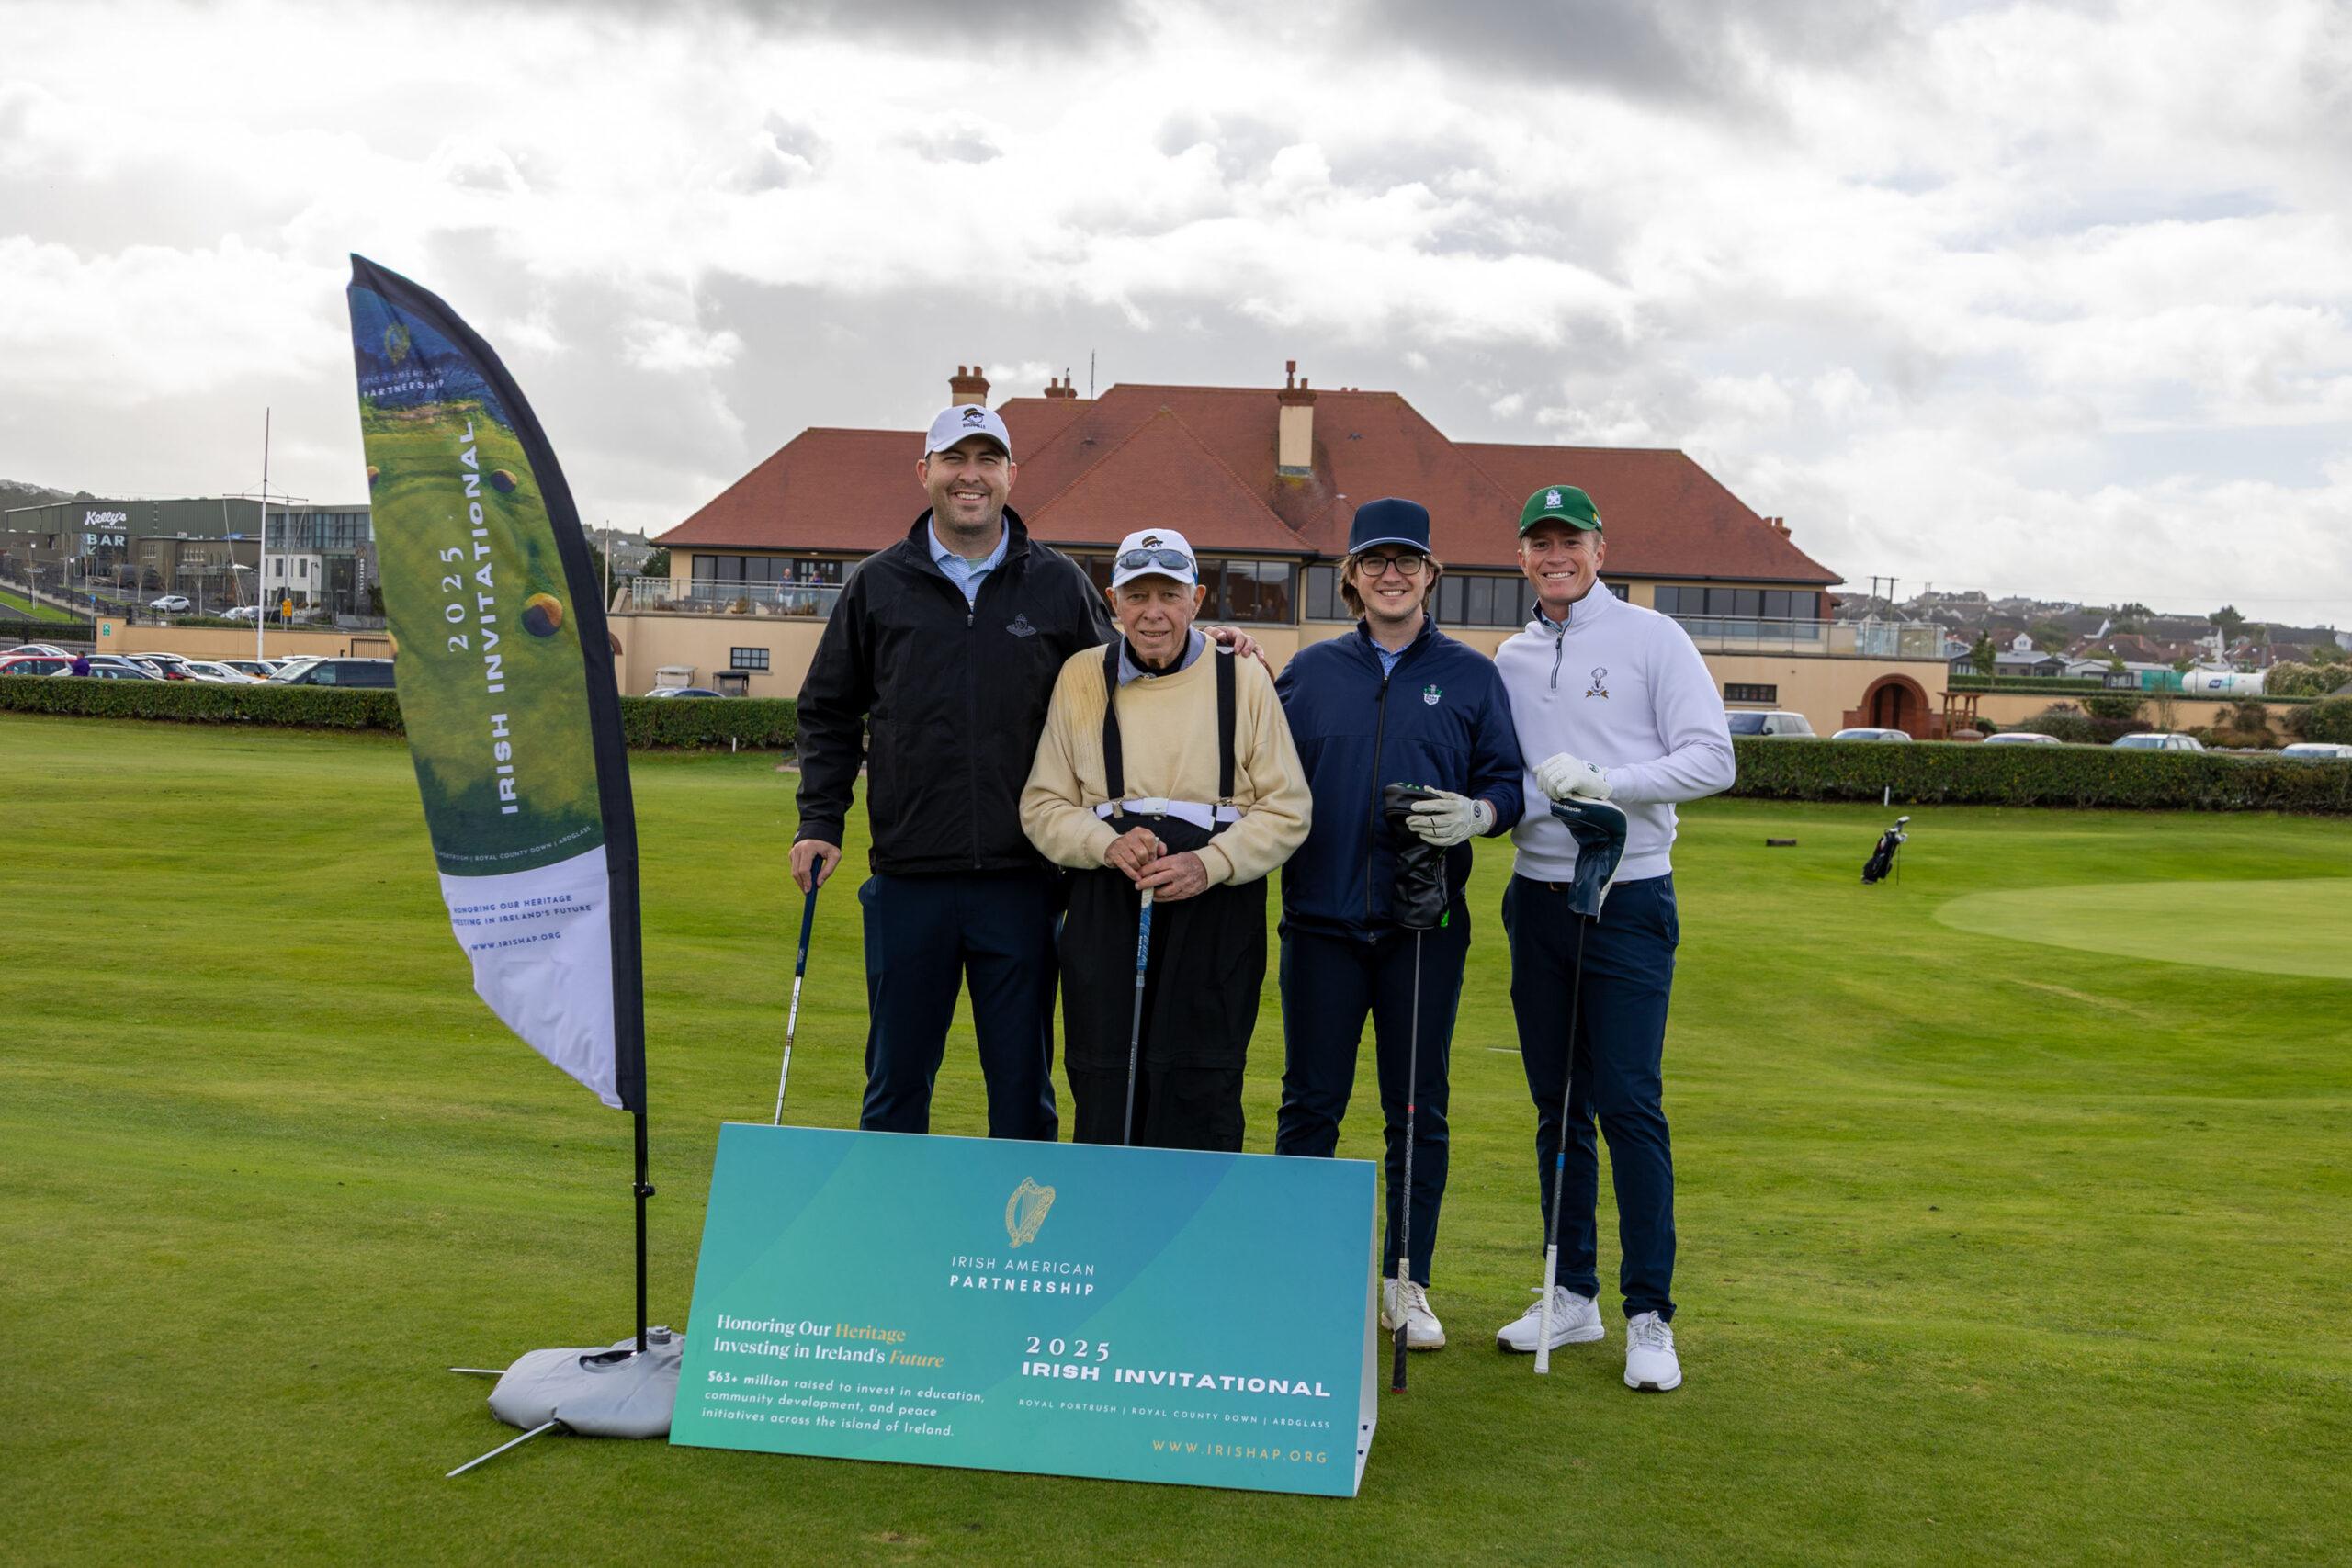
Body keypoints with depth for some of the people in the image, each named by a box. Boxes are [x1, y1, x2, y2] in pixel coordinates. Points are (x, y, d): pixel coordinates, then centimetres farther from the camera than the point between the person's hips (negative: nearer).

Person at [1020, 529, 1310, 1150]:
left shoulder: (1243, 678, 4)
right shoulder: (1082, 677, 9)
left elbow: (1287, 809, 3)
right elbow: (1042, 804, 10)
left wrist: (1208, 863, -13)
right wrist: (1107, 844, -9)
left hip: (1215, 918, -1)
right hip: (1105, 917, 2)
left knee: (1202, 1101, -4)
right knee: (1103, 1103, 3)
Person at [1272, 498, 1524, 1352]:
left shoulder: (1472, 675, 7)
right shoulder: (1311, 671, 10)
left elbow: (1507, 779, 5)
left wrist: (1476, 813, -16)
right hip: (1322, 920, 0)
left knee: (1418, 1109, 7)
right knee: (1310, 1102, 5)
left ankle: (1408, 1282, 19)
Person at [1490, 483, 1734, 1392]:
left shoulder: (1651, 638, -2)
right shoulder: (1510, 659, 13)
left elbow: (1711, 759, -8)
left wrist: (1605, 781, -19)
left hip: (1627, 900, -5)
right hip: (1537, 898, 5)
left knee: (1629, 1104, -8)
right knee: (1557, 1104, 10)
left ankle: (1649, 1315, 0)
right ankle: (1572, 1296, 20)